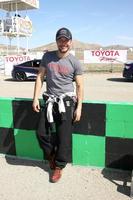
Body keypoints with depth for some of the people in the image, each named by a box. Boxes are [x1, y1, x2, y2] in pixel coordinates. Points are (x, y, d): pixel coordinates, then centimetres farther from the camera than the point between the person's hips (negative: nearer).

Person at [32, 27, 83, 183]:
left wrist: (79, 107, -7)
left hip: (67, 102, -3)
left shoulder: (75, 62, -3)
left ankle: (59, 166, 21)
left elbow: (79, 86, -2)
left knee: (64, 137, 1)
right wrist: (35, 98, 0)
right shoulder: (47, 56, 4)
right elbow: (40, 77, 6)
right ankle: (51, 155, 34)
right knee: (41, 133, 6)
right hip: (49, 101, 3)